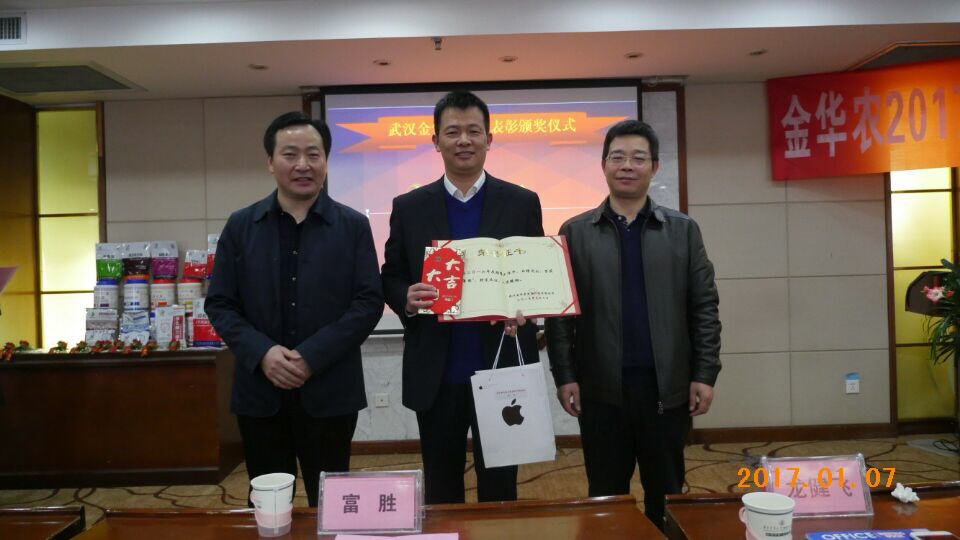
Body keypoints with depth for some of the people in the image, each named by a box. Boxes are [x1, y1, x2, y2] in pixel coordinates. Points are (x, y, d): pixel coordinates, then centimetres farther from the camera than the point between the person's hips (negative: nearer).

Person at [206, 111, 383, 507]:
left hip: (330, 392, -1)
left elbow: (369, 302, -6)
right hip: (259, 392, 2)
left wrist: (311, 357, -15)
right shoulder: (240, 226, 5)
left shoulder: (353, 226, 0)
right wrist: (262, 352, -13)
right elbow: (219, 304, 4)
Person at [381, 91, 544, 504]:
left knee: (499, 488, 11)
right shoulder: (409, 207, 4)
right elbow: (390, 279, 7)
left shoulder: (522, 203, 2)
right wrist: (406, 298, -15)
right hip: (435, 376, 1)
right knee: (440, 489, 15)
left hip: (502, 371, 0)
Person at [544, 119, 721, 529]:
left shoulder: (683, 230, 5)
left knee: (666, 496, 13)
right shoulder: (575, 232, 3)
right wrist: (564, 376, -4)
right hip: (601, 389, 0)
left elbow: (704, 307, 3)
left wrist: (705, 375, -2)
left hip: (667, 387, 1)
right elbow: (560, 310, 1)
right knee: (606, 497, 11)